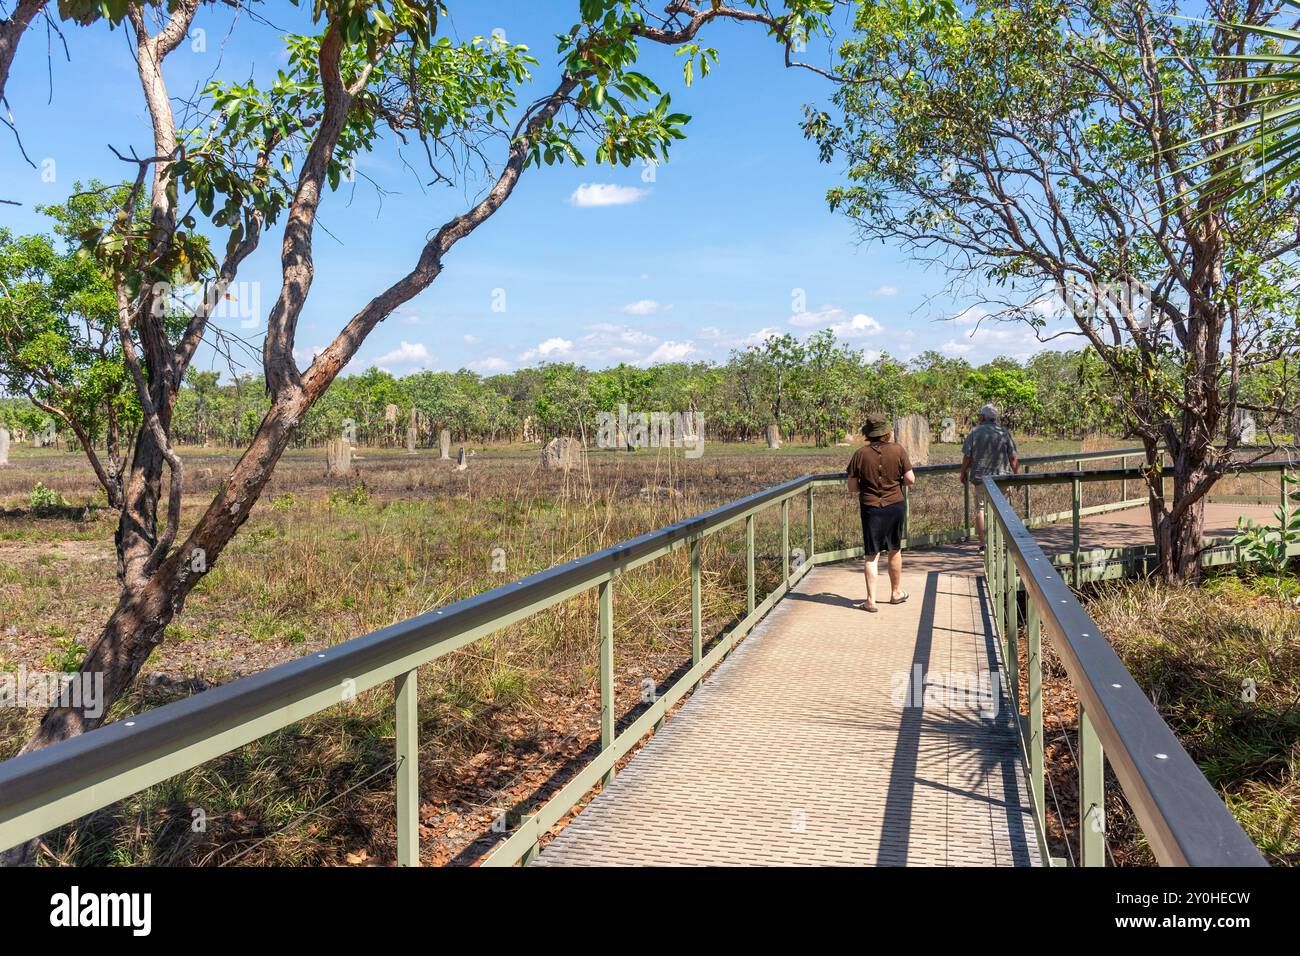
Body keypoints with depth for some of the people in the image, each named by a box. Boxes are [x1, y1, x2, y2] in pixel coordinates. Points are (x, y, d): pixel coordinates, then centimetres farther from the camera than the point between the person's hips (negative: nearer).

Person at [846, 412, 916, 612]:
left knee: (871, 555, 4)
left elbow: (852, 487, -6)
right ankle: (896, 592, 33)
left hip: (870, 508, -1)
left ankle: (871, 600, 1)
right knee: (895, 550, 18)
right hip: (896, 505, 1)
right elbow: (911, 479, -7)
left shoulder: (860, 454, -9)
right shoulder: (898, 450, -8)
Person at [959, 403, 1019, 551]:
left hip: (980, 478, -1)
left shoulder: (975, 432, -3)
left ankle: (983, 544, 2)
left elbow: (967, 456, -4)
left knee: (980, 509, 7)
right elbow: (1013, 458, 1)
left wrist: (963, 473, 10)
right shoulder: (1005, 433, 1)